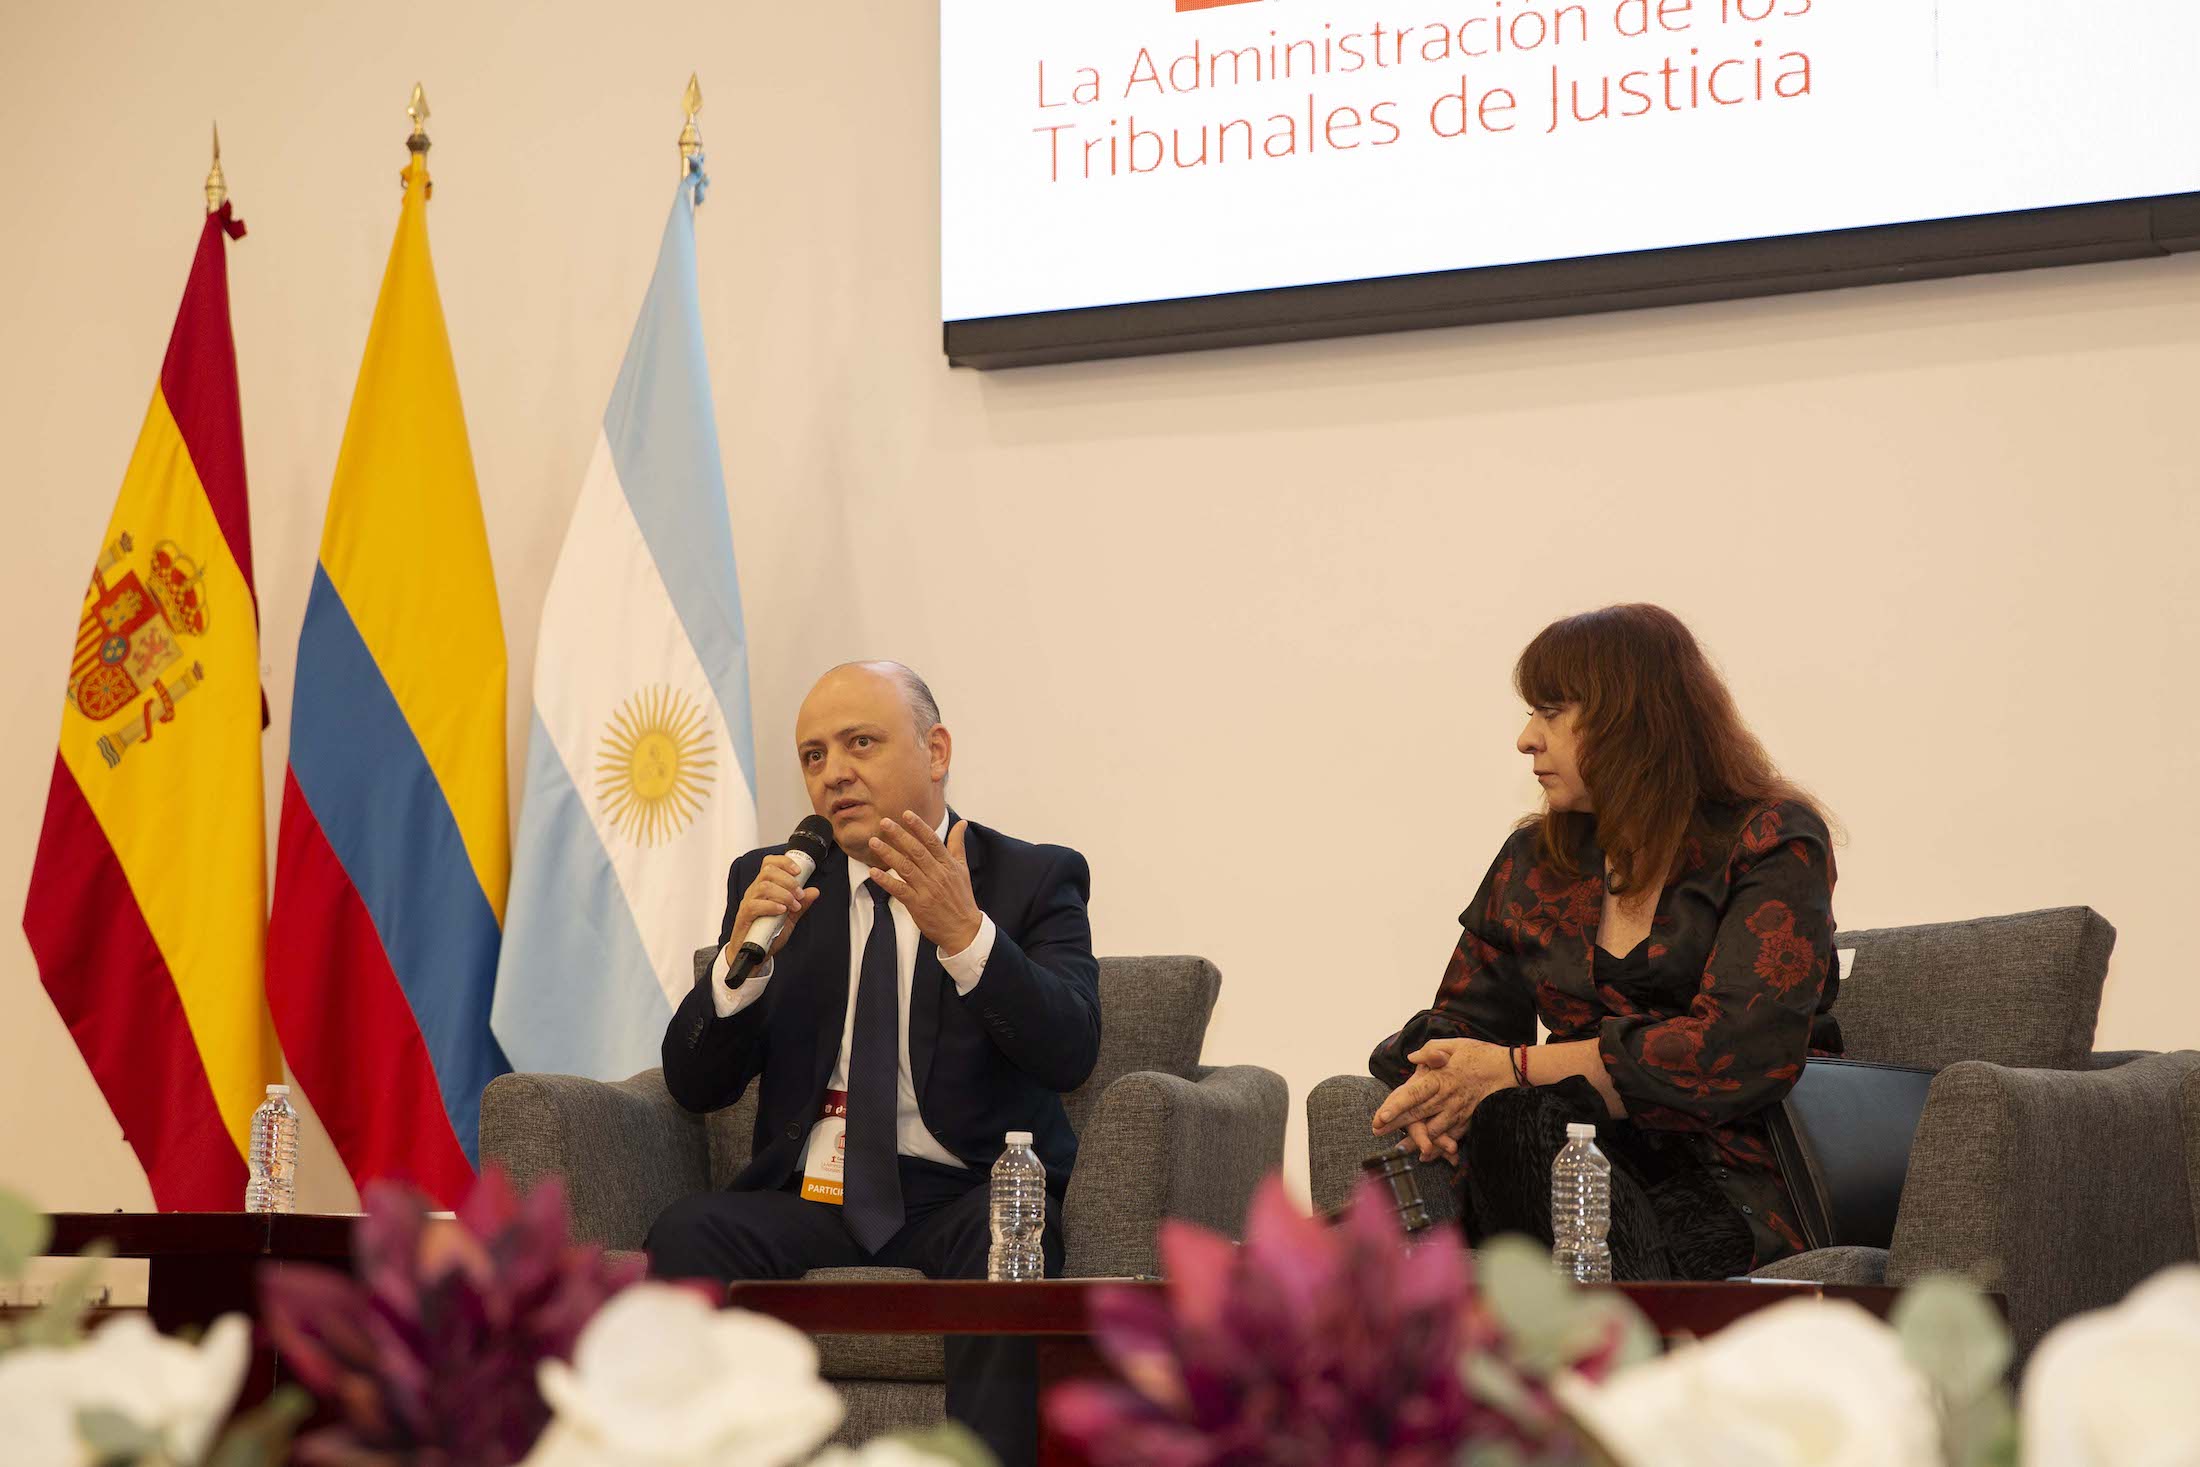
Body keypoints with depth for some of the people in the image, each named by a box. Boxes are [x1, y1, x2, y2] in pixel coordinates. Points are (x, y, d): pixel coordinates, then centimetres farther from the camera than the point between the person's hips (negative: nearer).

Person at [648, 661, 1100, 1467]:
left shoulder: (1033, 880, 6)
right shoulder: (769, 881, 14)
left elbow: (1069, 1053, -11)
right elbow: (695, 1085, 7)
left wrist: (965, 936, -25)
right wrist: (743, 955, -11)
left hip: (961, 1196, -2)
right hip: (808, 1201, 2)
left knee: (1007, 1246, -35)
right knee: (686, 1234, -28)